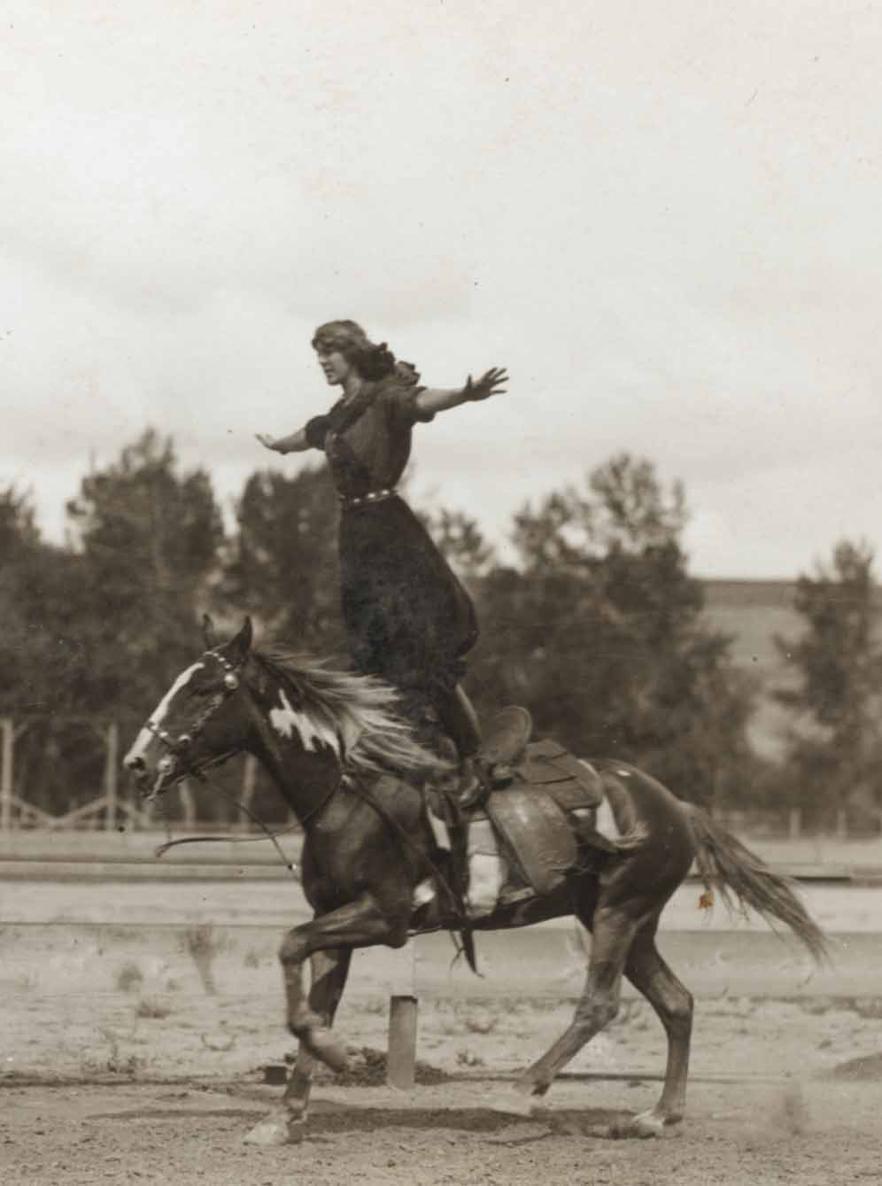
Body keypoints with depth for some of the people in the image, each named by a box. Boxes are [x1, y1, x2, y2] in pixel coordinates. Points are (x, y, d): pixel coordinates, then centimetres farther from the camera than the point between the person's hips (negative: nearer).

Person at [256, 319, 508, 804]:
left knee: (428, 658, -12)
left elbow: (424, 401, -30)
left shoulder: (386, 401, -8)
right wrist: (274, 444, 60)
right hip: (356, 538, 8)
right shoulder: (337, 417, 16)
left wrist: (465, 395, -52)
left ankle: (470, 767, -6)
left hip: (392, 536, -8)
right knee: (378, 660, 6)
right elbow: (305, 436, 39)